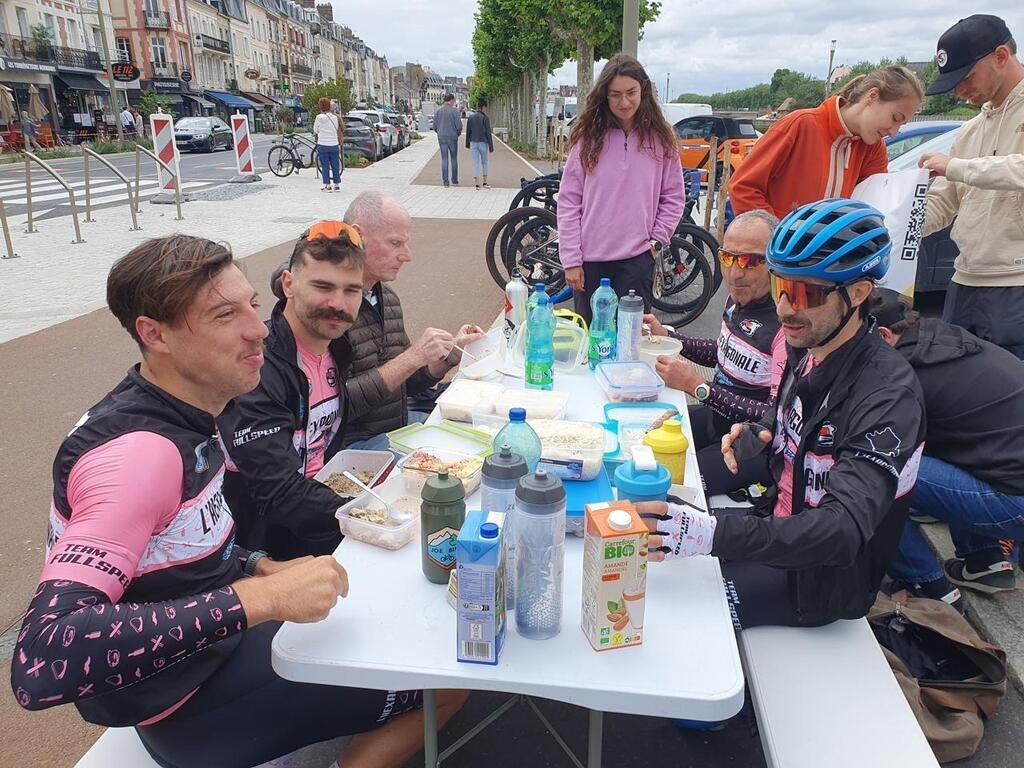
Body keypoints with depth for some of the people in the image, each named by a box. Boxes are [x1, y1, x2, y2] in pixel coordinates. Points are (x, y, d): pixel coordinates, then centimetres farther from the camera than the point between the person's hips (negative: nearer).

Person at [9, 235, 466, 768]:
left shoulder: (173, 420, -1)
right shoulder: (136, 451, -30)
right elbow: (41, 661, -39)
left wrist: (266, 569, -2)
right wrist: (261, 598, -39)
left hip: (216, 639, 9)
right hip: (192, 703, -8)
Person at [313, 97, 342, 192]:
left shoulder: (319, 117, -9)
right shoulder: (335, 117, 0)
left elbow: (315, 130, 1)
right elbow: (337, 130, 9)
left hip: (323, 145, -3)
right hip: (334, 144, 3)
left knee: (325, 166, 3)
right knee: (335, 165, 10)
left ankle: (327, 186, 3)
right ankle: (337, 185, 14)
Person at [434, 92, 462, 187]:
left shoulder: (438, 111, 3)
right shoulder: (454, 111, -9)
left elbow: (435, 126, 4)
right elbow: (459, 126, -12)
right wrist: (458, 133, 8)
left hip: (441, 137, 3)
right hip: (452, 137, -3)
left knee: (444, 159, 5)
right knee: (454, 159, 10)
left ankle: (445, 182, 0)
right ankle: (455, 181, 15)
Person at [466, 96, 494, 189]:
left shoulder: (471, 117, 4)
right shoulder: (485, 118, -8)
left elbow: (468, 131, 9)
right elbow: (488, 133, -10)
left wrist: (467, 143, 20)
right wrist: (491, 146, -7)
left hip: (473, 143, 3)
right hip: (483, 143, -3)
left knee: (476, 163, 3)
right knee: (484, 162, 13)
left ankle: (477, 184, -1)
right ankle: (485, 183, 16)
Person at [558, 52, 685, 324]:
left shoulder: (660, 139, 4)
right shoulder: (588, 138, 2)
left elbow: (673, 198, 10)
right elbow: (568, 202, 0)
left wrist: (656, 240, -1)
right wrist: (571, 260, -5)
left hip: (638, 259, 0)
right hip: (590, 259, 0)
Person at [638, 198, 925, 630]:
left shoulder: (887, 395, -27)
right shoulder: (807, 349, -2)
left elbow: (843, 530, -35)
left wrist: (715, 533, -48)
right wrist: (752, 435, -7)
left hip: (825, 575, -7)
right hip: (779, 527, 8)